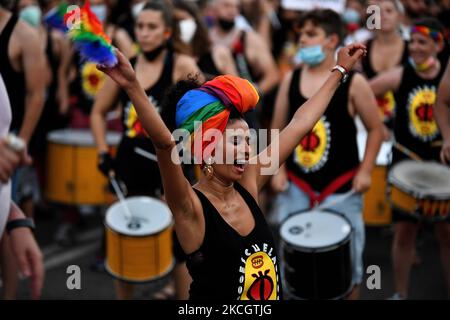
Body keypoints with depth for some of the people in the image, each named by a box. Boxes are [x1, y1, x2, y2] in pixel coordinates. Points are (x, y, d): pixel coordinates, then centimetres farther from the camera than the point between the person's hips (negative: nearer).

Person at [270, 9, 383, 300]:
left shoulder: (353, 82, -8)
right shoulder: (291, 80, 3)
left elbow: (375, 128, -1)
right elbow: (278, 129, 10)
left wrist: (365, 171, -9)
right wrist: (278, 170, 0)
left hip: (341, 187, -3)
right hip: (296, 185, 3)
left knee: (346, 263, 6)